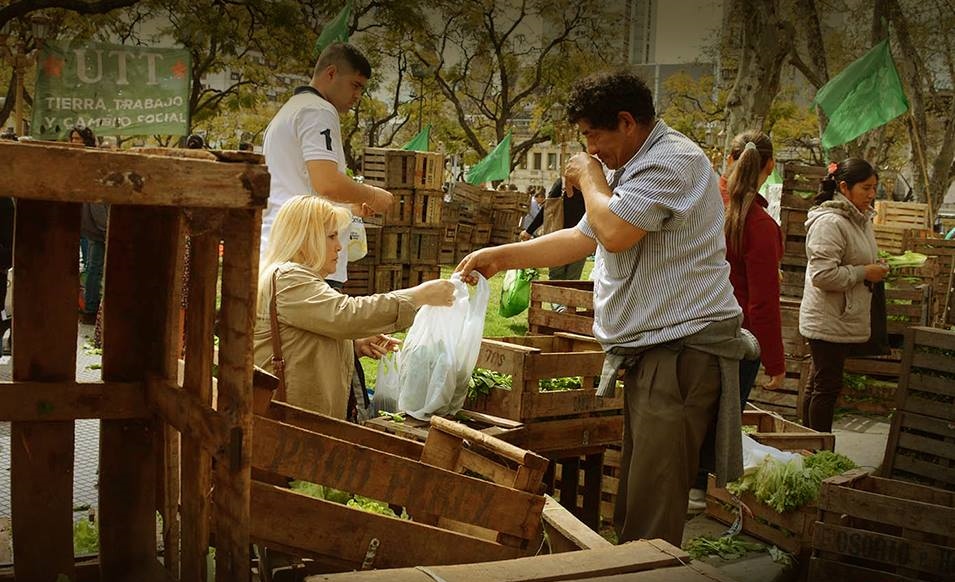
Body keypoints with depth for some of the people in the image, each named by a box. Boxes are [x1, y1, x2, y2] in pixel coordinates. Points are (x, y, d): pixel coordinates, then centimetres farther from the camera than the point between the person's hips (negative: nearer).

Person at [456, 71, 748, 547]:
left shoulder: (672, 161, -13)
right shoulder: (629, 169, 22)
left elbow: (614, 232, -24)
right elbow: (582, 239, 23)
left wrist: (589, 178, -4)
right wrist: (500, 257, 16)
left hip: (683, 350, -11)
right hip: (647, 352, 11)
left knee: (651, 518, -10)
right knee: (632, 507, 13)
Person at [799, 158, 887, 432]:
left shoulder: (860, 220, 13)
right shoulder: (829, 222, -19)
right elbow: (823, 275, -26)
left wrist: (874, 269, 11)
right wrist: (864, 273, -18)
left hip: (844, 319, 10)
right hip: (828, 321, -10)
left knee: (819, 384, 15)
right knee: (827, 386, -3)